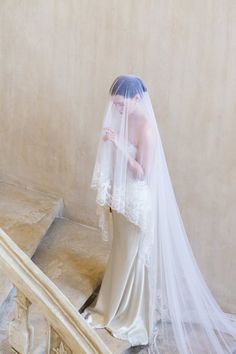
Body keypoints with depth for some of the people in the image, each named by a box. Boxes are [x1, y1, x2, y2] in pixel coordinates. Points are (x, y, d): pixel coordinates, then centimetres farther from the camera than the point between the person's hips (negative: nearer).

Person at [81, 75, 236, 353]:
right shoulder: (125, 120, 3)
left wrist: (118, 144, -27)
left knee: (133, 260, 7)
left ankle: (133, 319, 27)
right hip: (122, 199, 8)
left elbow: (142, 173, -23)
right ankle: (117, 308, 42)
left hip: (137, 203, -8)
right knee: (121, 256, 22)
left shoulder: (146, 128, -23)